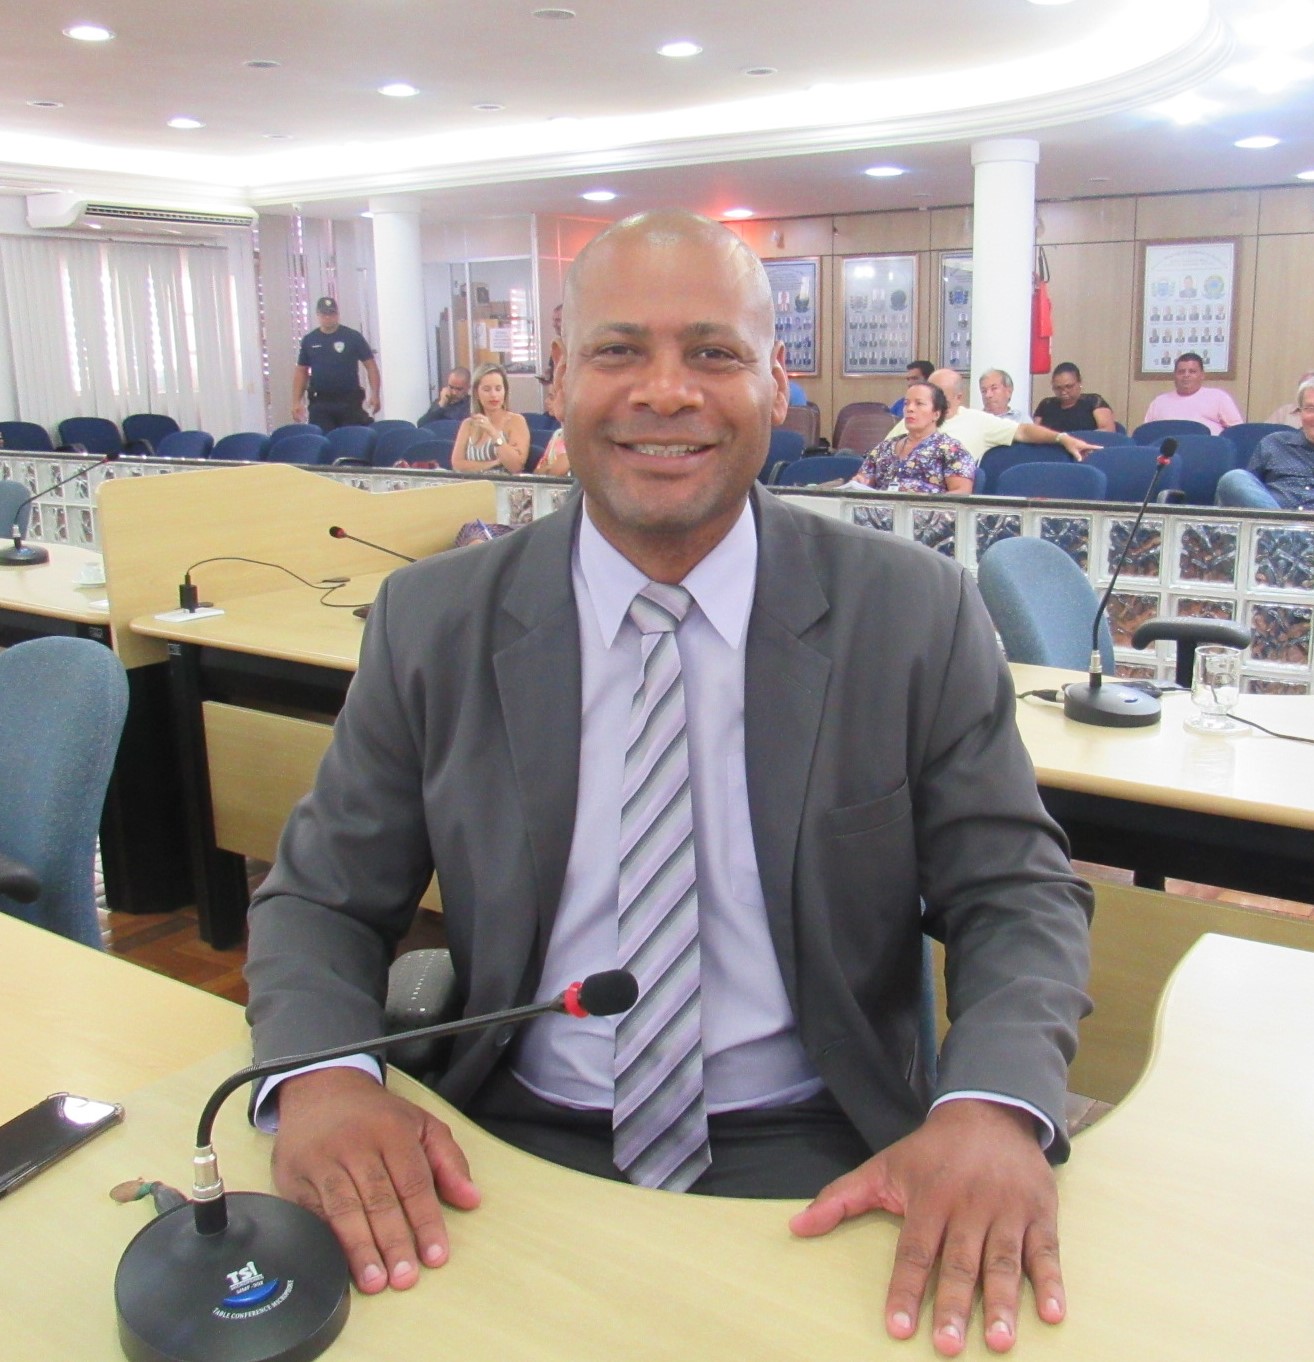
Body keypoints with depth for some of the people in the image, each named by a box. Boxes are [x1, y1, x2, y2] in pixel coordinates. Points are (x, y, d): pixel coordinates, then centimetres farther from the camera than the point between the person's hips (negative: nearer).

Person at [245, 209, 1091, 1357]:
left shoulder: (919, 615, -5)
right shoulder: (433, 622, -2)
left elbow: (1018, 895, -3)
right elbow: (322, 896, 3)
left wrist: (995, 1108, -24)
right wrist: (321, 1074, -19)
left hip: (815, 1161, 1)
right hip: (518, 1142, 0)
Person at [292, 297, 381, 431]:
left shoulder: (353, 337, 2)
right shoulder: (309, 340, 9)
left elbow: (371, 366, 1)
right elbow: (301, 372, 13)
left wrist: (375, 394, -11)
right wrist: (296, 401, 5)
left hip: (350, 402, -1)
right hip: (319, 404, 2)